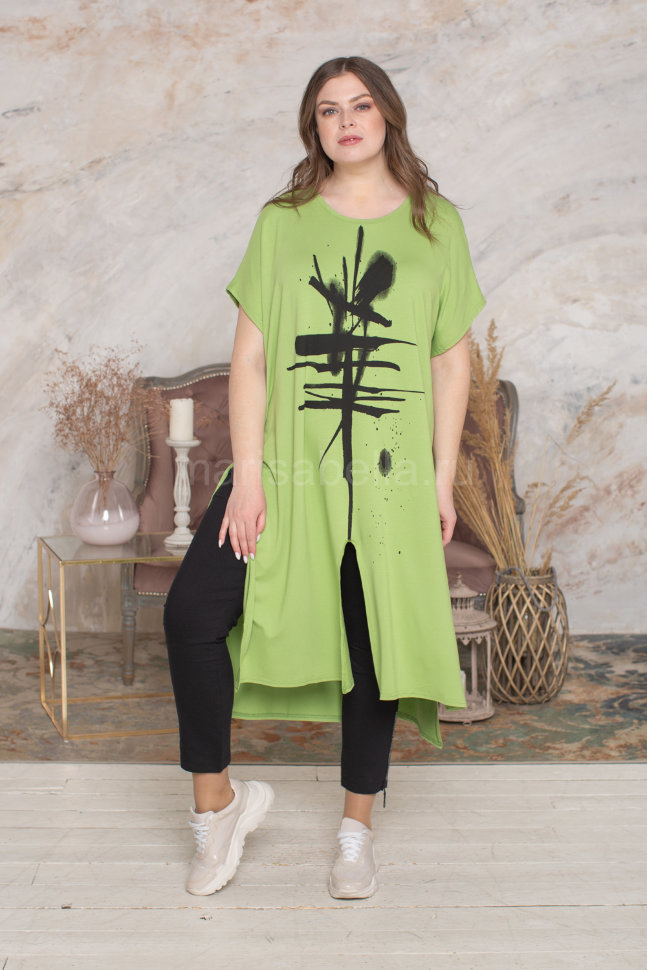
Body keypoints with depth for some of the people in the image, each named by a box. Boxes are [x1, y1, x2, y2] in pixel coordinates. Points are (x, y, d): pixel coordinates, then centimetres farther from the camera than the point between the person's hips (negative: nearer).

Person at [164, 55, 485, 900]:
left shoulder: (435, 222, 6)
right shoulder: (283, 220, 5)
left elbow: (452, 361, 7)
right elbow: (250, 356, 0)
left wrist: (444, 478, 2)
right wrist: (246, 473, -8)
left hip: (389, 477, 0)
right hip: (286, 467, 0)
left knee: (373, 646, 7)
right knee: (192, 612, -11)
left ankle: (358, 829, 27)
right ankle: (217, 801, 11)